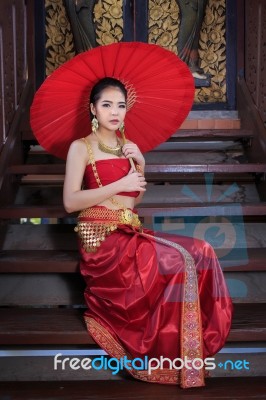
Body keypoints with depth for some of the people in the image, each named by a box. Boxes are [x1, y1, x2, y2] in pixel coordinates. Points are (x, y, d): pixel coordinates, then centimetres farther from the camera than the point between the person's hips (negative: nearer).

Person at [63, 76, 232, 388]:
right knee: (179, 259, -25)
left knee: (200, 252, -16)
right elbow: (70, 202, -11)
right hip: (101, 236, -6)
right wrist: (120, 184, -14)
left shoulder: (127, 147, 19)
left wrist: (140, 166, 3)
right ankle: (173, 359, -11)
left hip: (129, 233, 7)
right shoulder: (81, 147, 0)